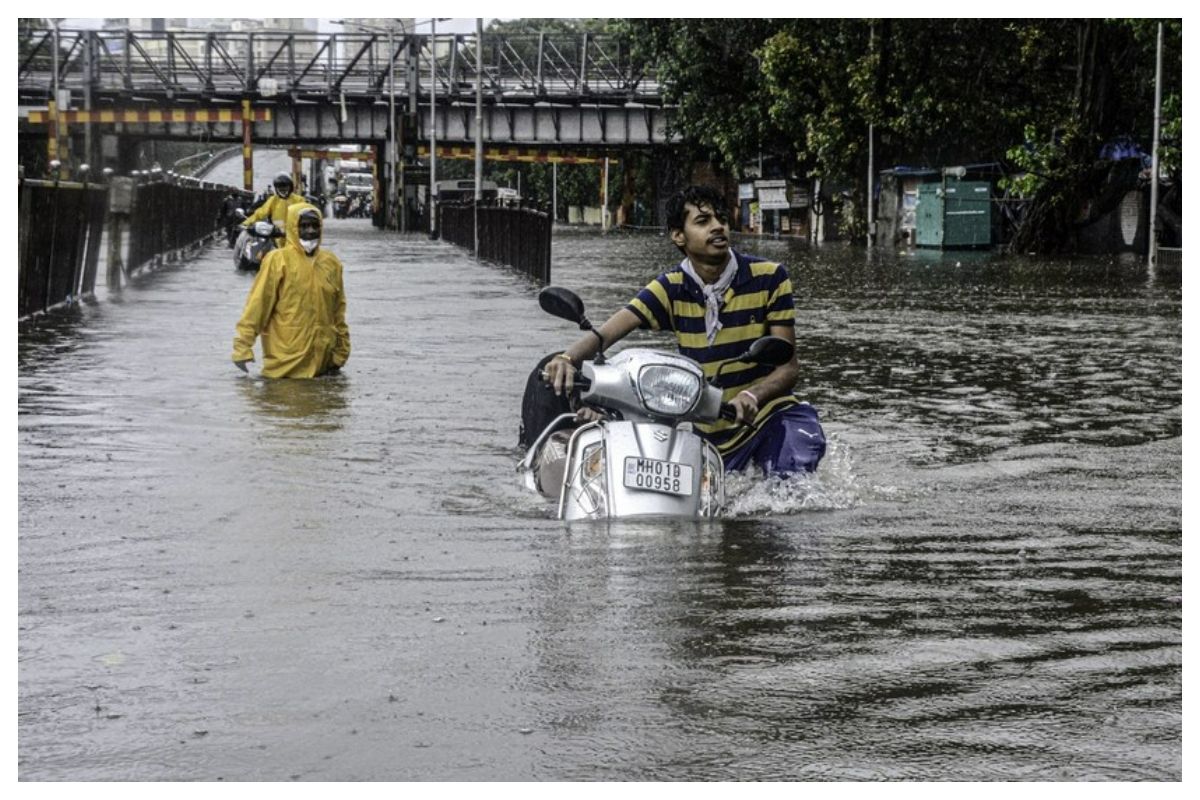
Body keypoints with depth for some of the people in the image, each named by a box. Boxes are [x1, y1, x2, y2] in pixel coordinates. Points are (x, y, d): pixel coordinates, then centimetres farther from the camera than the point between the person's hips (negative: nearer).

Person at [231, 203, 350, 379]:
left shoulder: (331, 263, 9)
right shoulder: (278, 261, -6)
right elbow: (258, 304, -8)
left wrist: (340, 353, 16)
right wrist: (243, 347, -13)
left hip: (321, 359, 4)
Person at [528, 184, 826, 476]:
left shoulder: (769, 278, -5)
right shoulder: (671, 288, 1)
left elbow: (788, 366, -7)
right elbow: (607, 332, -13)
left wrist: (752, 396, -30)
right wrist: (567, 358, -36)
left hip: (766, 412, -3)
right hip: (706, 429, 3)